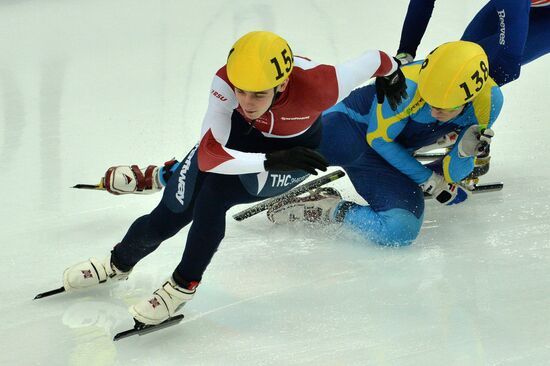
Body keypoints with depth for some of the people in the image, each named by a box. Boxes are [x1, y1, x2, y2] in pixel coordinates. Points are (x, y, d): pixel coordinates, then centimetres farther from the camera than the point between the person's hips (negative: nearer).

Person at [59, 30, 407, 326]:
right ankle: (119, 262, 29)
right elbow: (209, 154, -38)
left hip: (296, 151, -2)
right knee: (171, 213, -5)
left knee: (216, 187, -30)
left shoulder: (316, 86, -41)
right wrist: (271, 160, -52)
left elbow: (376, 59, -24)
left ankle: (184, 285, -9)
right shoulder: (226, 79, -35)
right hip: (242, 133, 2)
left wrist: (392, 74, 1)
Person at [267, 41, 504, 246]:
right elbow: (377, 139, -14)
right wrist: (427, 179, -13)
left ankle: (331, 210, -5)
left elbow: (452, 173, -8)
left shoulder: (488, 101, -18)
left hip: (390, 155, 4)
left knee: (400, 231, -26)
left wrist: (465, 151, -30)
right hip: (349, 125, -3)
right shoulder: (407, 85, -31)